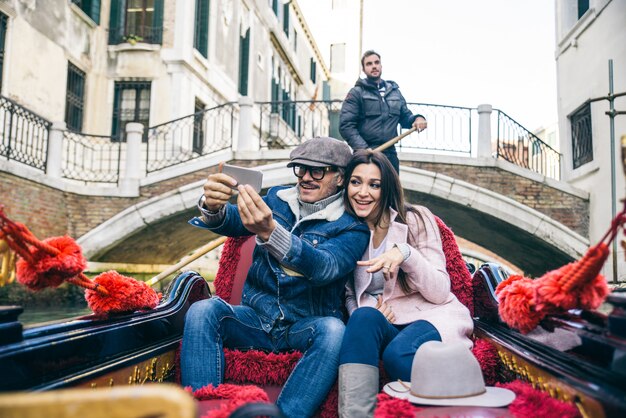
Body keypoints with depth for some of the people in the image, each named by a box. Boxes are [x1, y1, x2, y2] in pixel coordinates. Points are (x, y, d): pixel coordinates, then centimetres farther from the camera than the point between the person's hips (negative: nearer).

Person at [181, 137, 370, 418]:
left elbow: (324, 267, -25)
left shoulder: (352, 227, -5)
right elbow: (233, 222, -6)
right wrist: (212, 207, -31)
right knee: (203, 310, -23)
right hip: (257, 319, 3)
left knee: (333, 331, -34)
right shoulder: (277, 198, 9)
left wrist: (269, 232, -41)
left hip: (307, 327, -3)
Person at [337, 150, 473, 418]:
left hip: (431, 317, -2)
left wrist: (406, 253, -24)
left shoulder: (415, 219, -1)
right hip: (382, 325, 3)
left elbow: (440, 293, -7)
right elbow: (350, 295, 16)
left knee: (397, 353, -36)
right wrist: (362, 312, -8)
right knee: (364, 318, -34)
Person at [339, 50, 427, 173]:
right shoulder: (356, 93, 0)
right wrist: (364, 149, -21)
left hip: (390, 155, 5)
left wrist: (418, 118, -4)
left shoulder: (394, 91, 17)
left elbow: (405, 117, 21)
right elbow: (346, 125, -9)